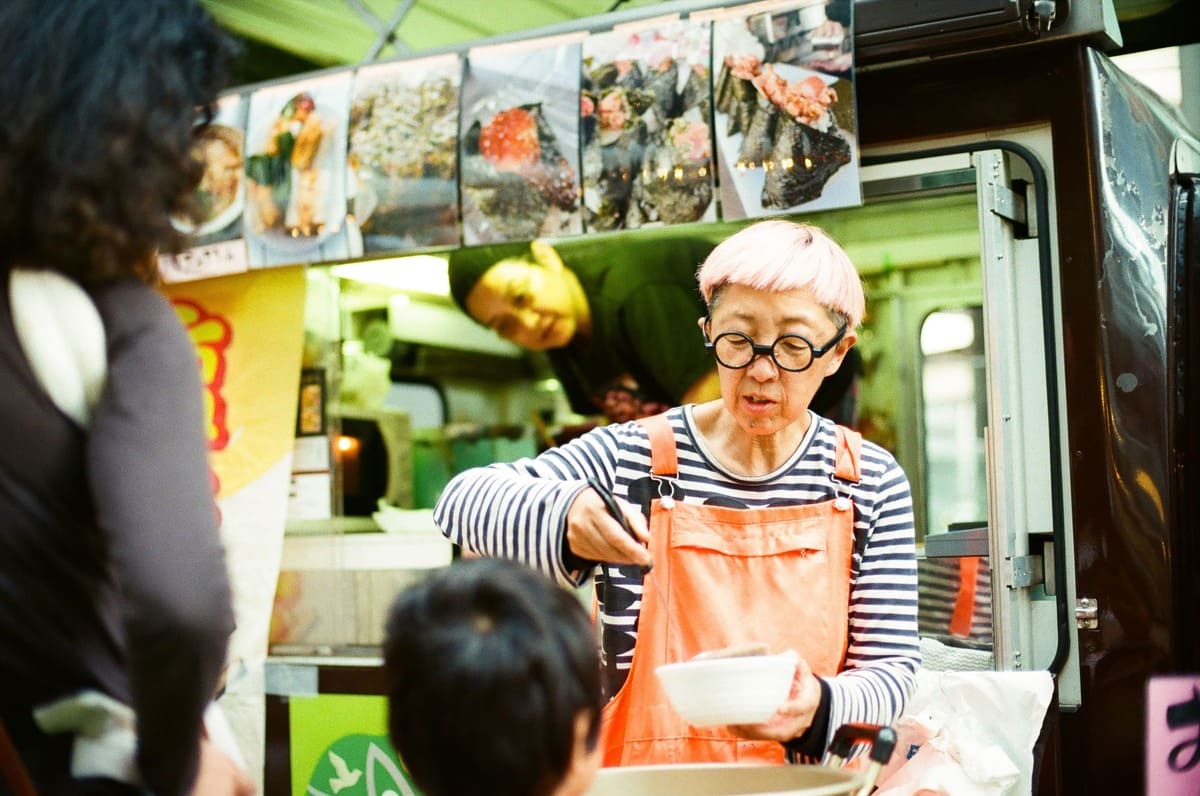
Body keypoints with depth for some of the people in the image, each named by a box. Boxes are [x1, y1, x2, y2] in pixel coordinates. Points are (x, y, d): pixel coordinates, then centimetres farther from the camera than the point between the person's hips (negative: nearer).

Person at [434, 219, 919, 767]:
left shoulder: (874, 485, 1)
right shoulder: (632, 459, -1)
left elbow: (890, 669, 1)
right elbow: (462, 500, -6)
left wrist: (820, 706, -21)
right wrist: (561, 521, -27)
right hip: (647, 776, -1)